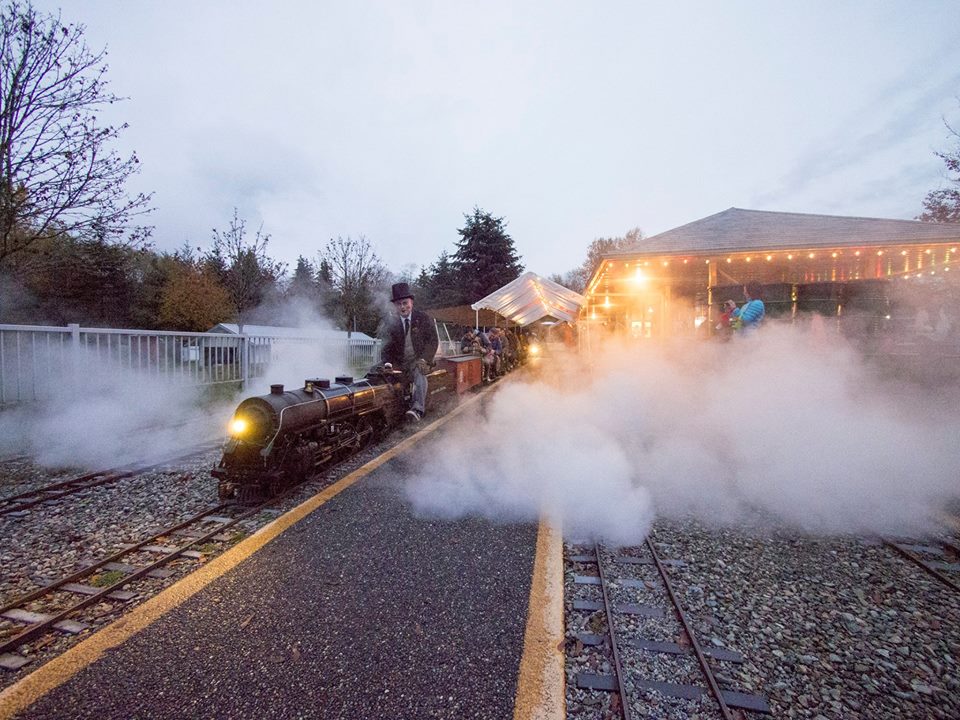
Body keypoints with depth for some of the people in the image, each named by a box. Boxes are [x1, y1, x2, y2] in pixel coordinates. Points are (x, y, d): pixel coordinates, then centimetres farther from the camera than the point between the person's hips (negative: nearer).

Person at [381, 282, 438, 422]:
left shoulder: (424, 319, 3)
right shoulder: (392, 325, 12)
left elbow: (433, 341, -3)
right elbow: (387, 349, 12)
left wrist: (423, 359, -19)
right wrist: (388, 363, -10)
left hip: (419, 361, -4)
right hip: (400, 364, 5)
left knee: (419, 372, -38)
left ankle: (417, 409, -53)